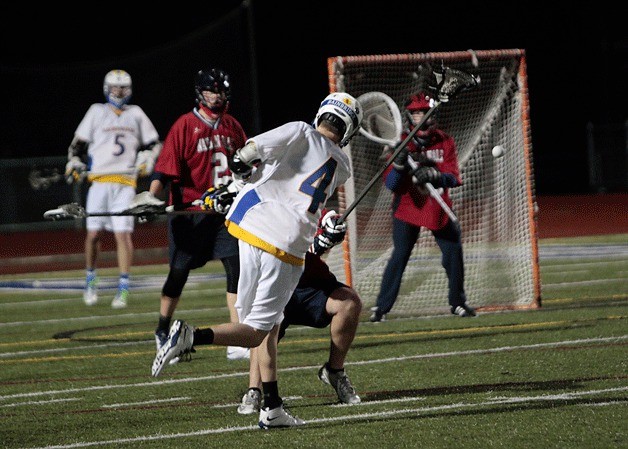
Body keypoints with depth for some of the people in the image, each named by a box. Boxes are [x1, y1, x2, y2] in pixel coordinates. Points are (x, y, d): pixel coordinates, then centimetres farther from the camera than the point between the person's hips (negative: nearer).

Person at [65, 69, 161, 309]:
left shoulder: (136, 114, 14)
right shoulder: (97, 112, 10)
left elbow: (153, 143, 21)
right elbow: (79, 143, 13)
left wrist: (146, 159, 3)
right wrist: (75, 163, -2)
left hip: (125, 183, 0)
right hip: (99, 181, 0)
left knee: (123, 233, -9)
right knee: (93, 233, 0)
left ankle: (123, 288, -7)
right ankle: (90, 281, 19)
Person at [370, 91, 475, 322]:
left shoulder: (445, 142, 0)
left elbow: (453, 179, -11)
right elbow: (391, 184, -11)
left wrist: (434, 175, -32)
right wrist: (399, 163, -30)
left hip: (438, 208, 3)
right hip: (408, 206, -3)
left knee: (454, 251, 0)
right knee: (399, 255, -14)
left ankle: (457, 303, 19)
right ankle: (380, 307, -10)